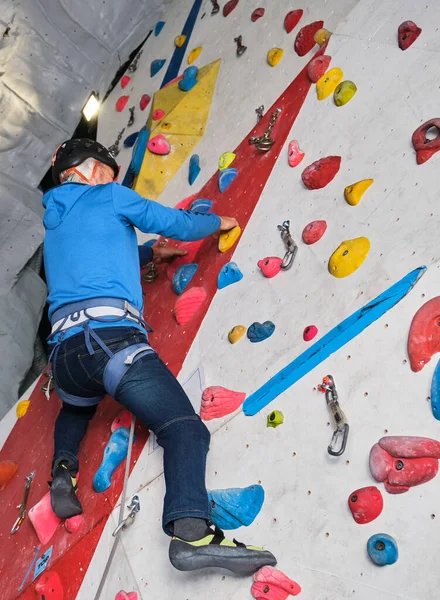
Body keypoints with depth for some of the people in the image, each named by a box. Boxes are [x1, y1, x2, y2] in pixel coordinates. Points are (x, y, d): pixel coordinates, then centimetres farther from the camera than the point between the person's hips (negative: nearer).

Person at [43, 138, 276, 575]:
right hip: (110, 335, -7)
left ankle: (62, 468, 16)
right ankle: (191, 531, -38)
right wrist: (218, 222, 28)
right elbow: (180, 225, 10)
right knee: (184, 428, -17)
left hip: (64, 351, 7)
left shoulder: (54, 223, 30)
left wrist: (150, 253, 45)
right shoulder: (107, 195, 11)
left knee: (76, 408, 40)